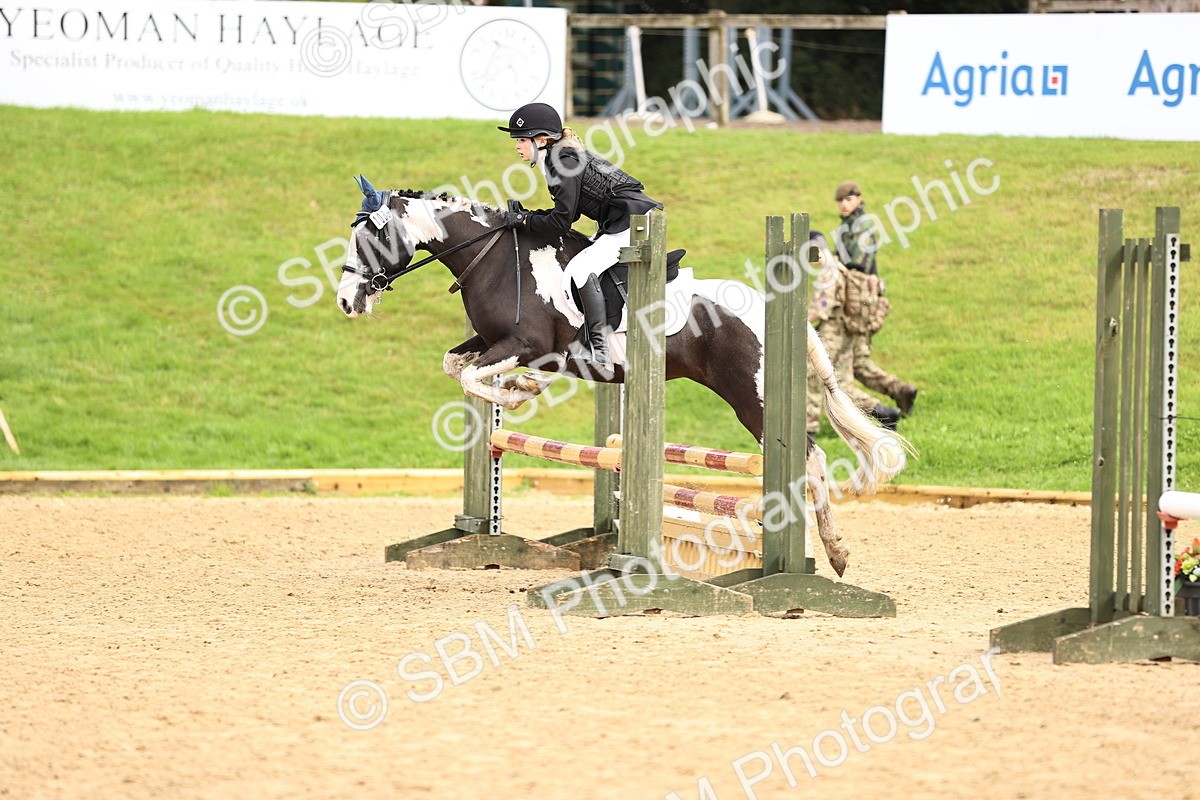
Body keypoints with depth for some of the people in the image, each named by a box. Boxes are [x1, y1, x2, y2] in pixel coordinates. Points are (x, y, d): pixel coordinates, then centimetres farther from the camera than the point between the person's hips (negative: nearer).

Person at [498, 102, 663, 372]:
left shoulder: (563, 163, -15)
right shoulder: (565, 157, 15)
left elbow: (562, 221, -17)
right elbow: (568, 213, 20)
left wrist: (524, 220, -5)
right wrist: (527, 215, 11)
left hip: (633, 222, -11)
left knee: (581, 268, -23)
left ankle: (599, 347, -30)